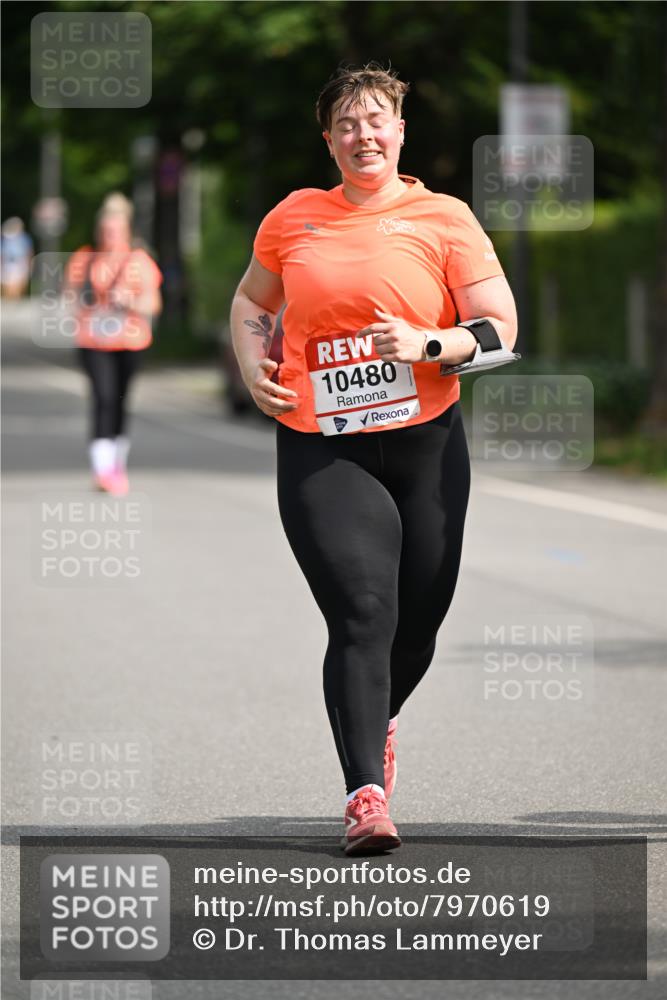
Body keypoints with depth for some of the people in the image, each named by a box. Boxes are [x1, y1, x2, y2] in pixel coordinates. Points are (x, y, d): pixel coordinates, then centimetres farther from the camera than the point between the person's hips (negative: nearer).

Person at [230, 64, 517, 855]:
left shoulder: (443, 219, 1)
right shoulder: (294, 216, 7)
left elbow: (501, 328, -2)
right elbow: (251, 300, 23)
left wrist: (428, 343, -19)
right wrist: (252, 367, 5)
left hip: (426, 441, 1)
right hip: (319, 447, -1)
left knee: (421, 613, 10)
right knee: (363, 613, -15)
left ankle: (377, 722, 41)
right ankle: (367, 794, -18)